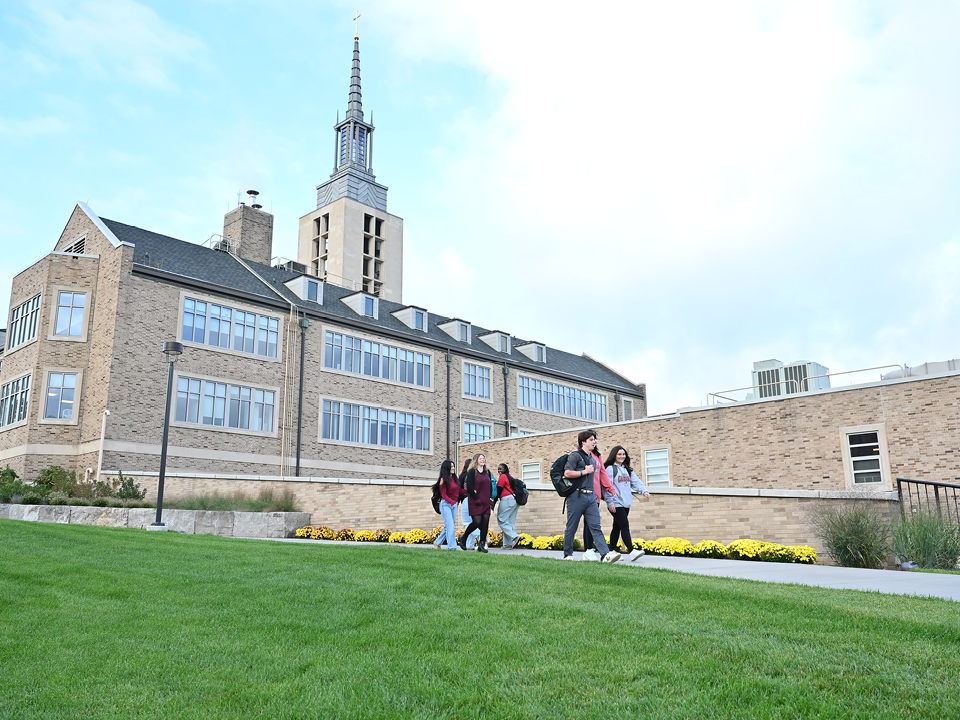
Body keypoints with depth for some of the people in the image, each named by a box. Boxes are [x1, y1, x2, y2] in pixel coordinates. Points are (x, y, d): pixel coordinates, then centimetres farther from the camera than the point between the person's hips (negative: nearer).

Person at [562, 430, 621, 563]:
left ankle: (606, 554, -14)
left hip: (591, 497, 7)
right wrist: (585, 471, -12)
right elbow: (567, 473, -15)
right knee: (571, 527, 3)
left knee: (596, 527, -4)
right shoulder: (575, 455, -5)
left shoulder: (592, 458, 19)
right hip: (577, 496, -7)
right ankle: (567, 554, 15)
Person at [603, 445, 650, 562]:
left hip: (626, 504, 8)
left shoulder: (628, 470, 19)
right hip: (616, 504, -8)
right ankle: (632, 551, -19)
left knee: (617, 527, 11)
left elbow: (636, 482, 10)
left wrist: (644, 491, -7)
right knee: (625, 525, -15)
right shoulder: (610, 469, -6)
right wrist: (610, 502, -15)